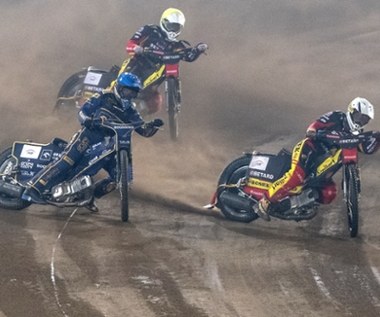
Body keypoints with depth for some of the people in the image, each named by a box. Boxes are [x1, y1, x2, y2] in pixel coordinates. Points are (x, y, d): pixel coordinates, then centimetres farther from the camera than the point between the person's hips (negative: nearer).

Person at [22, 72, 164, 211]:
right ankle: (33, 189, -31)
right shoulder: (104, 98, 6)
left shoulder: (130, 111, 18)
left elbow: (144, 130, 13)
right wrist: (87, 120, -20)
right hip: (90, 135, -6)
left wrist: (154, 125, -9)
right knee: (68, 160, -25)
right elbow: (83, 111, 2)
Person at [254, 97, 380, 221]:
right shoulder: (337, 117, -3)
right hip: (310, 148, -8)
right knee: (297, 175, -33)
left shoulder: (355, 134, 15)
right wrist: (311, 131, -33)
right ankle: (264, 202, -30)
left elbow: (368, 148, 3)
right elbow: (317, 123, -13)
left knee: (330, 192, -11)